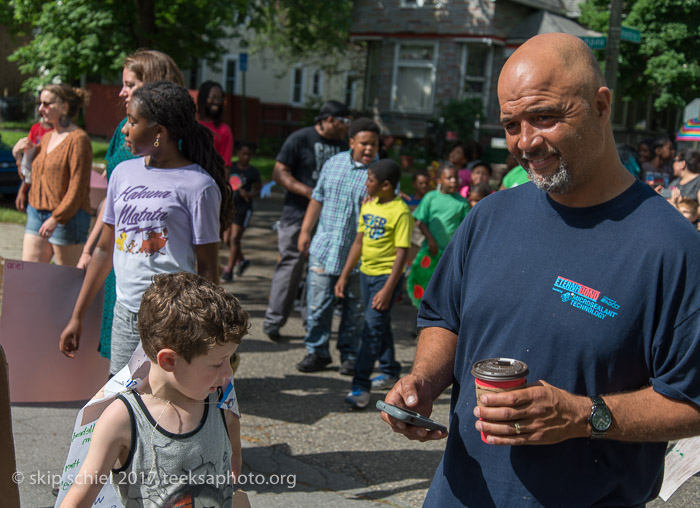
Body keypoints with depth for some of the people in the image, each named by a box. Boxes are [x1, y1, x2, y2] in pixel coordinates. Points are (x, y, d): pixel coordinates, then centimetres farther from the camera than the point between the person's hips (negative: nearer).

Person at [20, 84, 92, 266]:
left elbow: (77, 188, -17)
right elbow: (30, 176, 24)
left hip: (67, 216, -8)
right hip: (36, 213, 8)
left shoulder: (78, 139, -10)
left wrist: (56, 218, -20)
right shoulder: (46, 137, 16)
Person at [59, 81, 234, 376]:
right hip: (125, 314, 6)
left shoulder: (198, 186, -8)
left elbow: (207, 268, -6)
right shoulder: (124, 173, 10)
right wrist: (77, 316, 18)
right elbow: (105, 249, 17)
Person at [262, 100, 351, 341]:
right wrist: (307, 191, -18)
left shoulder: (342, 144, 14)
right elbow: (279, 172, -7)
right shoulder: (301, 138, -5)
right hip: (298, 215, -6)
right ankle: (272, 322, 2)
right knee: (291, 264, -7)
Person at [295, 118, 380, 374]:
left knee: (354, 307, 5)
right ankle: (317, 351, 17)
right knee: (318, 302, 3)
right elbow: (318, 198, 15)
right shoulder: (334, 163, 9)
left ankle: (350, 355, 19)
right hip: (325, 247, 3)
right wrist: (305, 231, 14)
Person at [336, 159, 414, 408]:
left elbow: (401, 253, -18)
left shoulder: (400, 212, -16)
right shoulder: (368, 205, 7)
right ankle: (390, 370, 37)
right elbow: (359, 242, 13)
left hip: (387, 275, -8)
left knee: (372, 327, -12)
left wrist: (387, 290, -23)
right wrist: (344, 276, 12)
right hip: (366, 272, 8)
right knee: (380, 325, 19)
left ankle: (360, 386, -12)